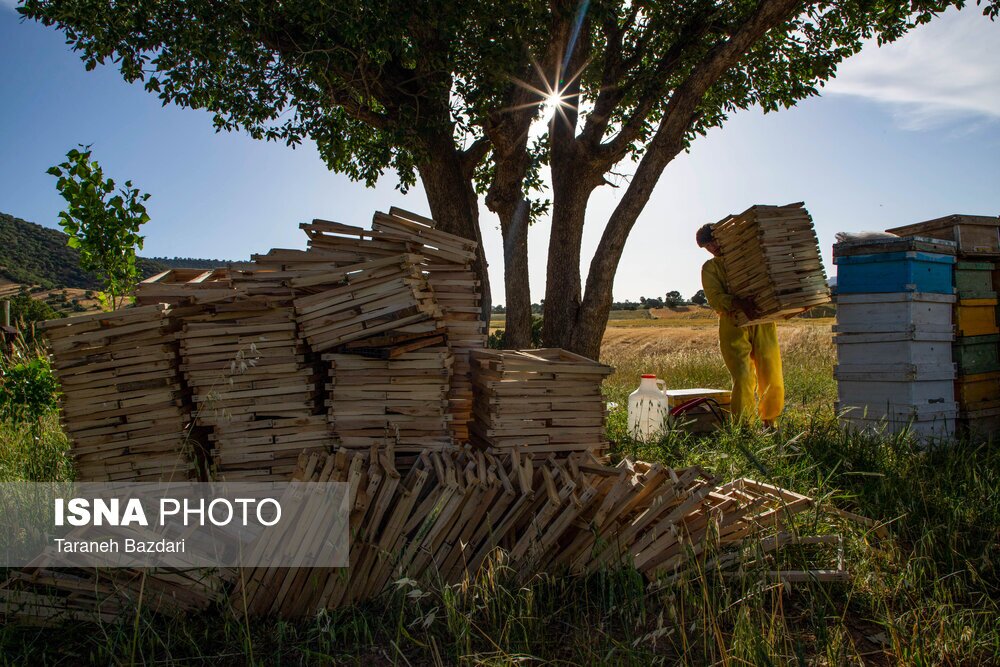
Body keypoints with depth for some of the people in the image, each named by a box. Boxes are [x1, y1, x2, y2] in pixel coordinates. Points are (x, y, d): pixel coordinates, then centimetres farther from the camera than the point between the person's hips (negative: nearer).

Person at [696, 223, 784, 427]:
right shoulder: (710, 268, 11)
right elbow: (715, 299, -5)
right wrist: (739, 303, -24)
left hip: (763, 323, 2)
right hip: (734, 327, -2)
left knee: (772, 380, 2)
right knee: (743, 379, -14)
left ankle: (769, 423, 21)